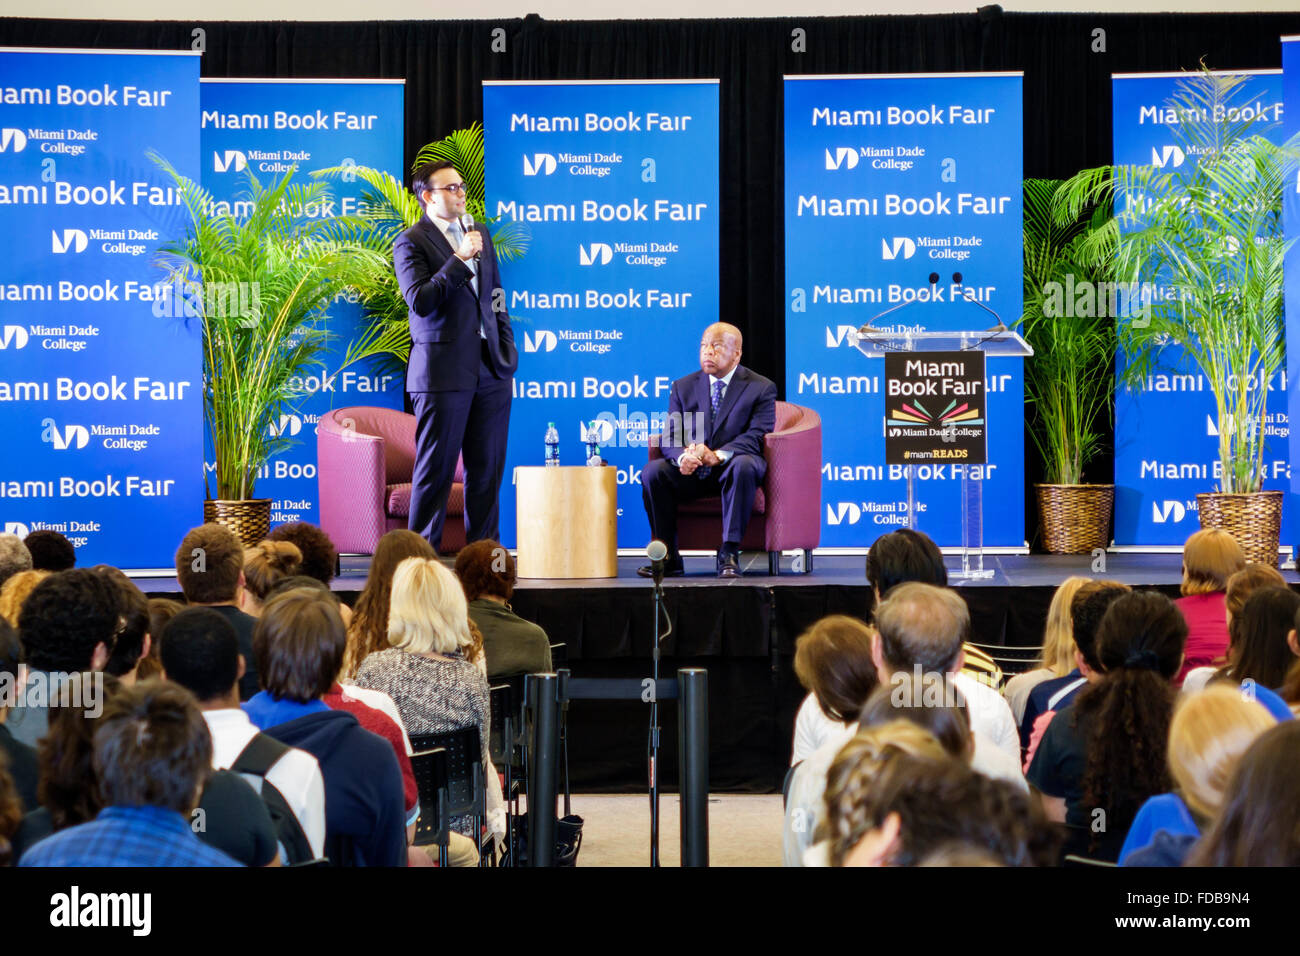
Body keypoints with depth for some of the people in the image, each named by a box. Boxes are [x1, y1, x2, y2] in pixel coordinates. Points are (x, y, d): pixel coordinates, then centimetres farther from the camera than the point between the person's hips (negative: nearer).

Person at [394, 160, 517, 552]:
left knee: (487, 469, 6)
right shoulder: (410, 243, -3)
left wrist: (507, 353, 15)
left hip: (490, 370, 6)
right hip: (443, 372, -6)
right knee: (436, 469, -3)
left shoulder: (479, 234, 17)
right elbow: (419, 301, -15)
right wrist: (459, 260, -19)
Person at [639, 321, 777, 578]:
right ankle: (669, 558, -18)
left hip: (729, 470, -3)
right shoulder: (683, 387, 11)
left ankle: (729, 554, -33)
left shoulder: (762, 388, 1)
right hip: (691, 473, 3)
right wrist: (683, 456, -23)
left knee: (744, 465, -37)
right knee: (652, 471, -24)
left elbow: (756, 437, -12)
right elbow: (670, 436, 3)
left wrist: (718, 456, -29)